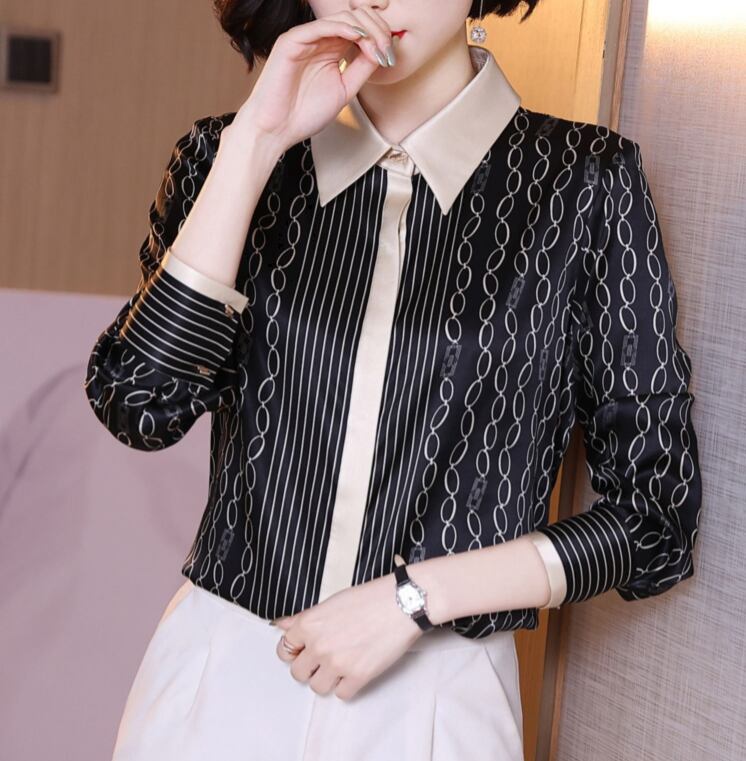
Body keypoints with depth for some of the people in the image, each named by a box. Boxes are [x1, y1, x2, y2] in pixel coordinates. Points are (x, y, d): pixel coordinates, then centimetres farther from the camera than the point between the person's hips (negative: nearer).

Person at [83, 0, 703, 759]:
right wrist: (254, 144, -15)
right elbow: (139, 407, -11)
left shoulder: (584, 181, -7)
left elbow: (655, 513, -4)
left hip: (437, 695, -2)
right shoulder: (227, 155, 1)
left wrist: (413, 596, -13)